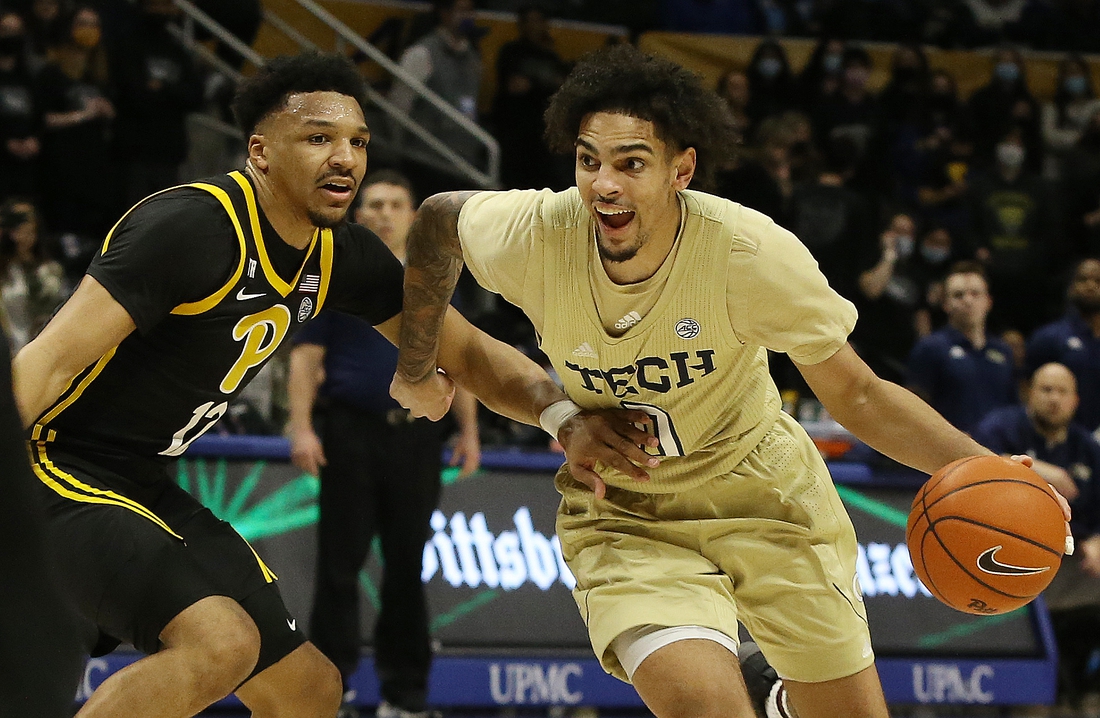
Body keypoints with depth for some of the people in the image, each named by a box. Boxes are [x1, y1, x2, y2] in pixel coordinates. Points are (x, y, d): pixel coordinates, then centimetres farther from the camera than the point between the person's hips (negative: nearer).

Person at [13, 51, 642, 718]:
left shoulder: (343, 256, 2)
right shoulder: (194, 225, -23)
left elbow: (467, 352, 11)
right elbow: (50, 362, -26)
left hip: (147, 487, 9)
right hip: (52, 470, -9)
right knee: (221, 644, -31)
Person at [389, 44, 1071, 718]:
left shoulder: (751, 250, -25)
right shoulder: (535, 235, -22)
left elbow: (856, 394, -15)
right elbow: (437, 219, 2)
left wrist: (982, 468, -30)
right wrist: (417, 368, 11)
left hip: (760, 485, 1)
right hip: (622, 514, -1)